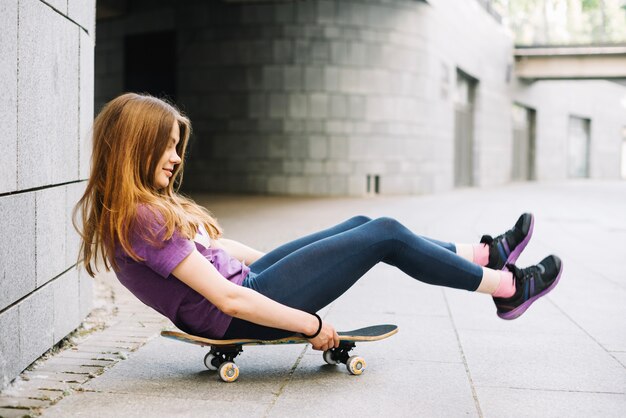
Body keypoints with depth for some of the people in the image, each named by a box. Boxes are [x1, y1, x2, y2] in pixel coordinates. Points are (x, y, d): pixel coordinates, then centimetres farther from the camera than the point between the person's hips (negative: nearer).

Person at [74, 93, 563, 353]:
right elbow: (229, 300, -26)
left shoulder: (145, 207, 8)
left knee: (361, 225, 13)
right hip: (242, 316, -10)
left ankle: (480, 254, 26)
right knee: (385, 233, -5)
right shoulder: (143, 219, -24)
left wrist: (277, 264, 23)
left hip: (245, 280, 10)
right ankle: (506, 286, 12)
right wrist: (312, 325, -19)